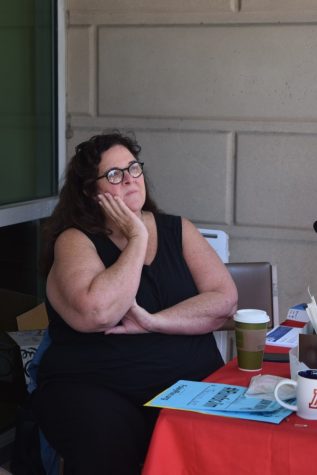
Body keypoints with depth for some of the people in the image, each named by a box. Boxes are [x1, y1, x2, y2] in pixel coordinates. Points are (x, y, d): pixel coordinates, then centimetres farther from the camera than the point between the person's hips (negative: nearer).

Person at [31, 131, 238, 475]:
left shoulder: (177, 230, 11)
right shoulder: (75, 241, -1)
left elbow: (224, 301, -1)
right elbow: (98, 314, -20)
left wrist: (153, 322, -13)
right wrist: (137, 239, -11)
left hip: (193, 381, 3)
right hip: (93, 389, -3)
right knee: (109, 445, -33)